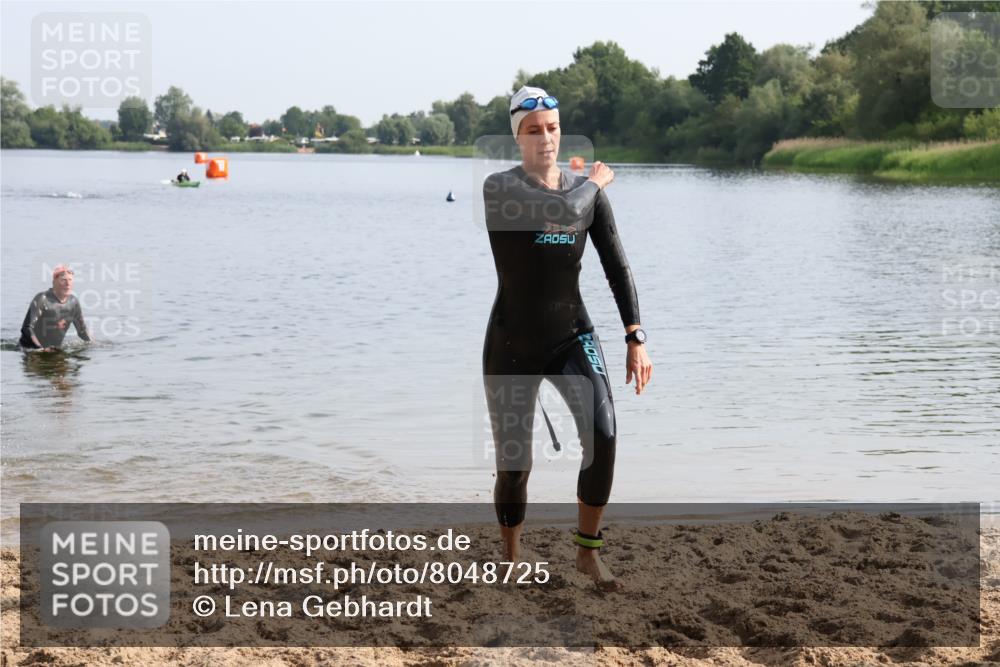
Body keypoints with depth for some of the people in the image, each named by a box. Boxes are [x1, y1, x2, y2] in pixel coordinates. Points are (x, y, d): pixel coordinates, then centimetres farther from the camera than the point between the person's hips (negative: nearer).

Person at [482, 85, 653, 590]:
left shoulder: (590, 191, 0)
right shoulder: (498, 187, -16)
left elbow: (617, 268, -1)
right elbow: (565, 213, -31)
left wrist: (636, 340, -9)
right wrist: (594, 181, -10)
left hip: (573, 339, 3)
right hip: (512, 347, -2)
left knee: (603, 436, -22)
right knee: (513, 468, 3)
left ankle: (588, 552, -2)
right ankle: (512, 561, 31)